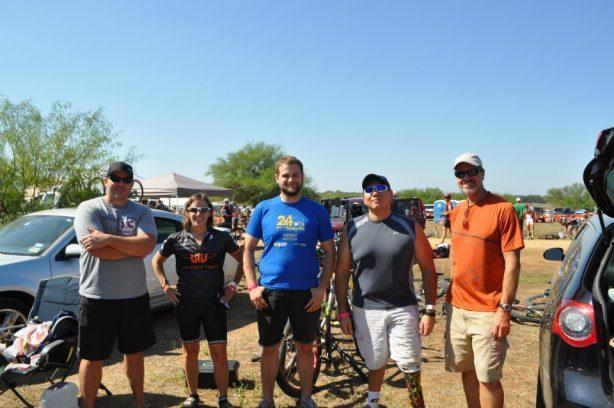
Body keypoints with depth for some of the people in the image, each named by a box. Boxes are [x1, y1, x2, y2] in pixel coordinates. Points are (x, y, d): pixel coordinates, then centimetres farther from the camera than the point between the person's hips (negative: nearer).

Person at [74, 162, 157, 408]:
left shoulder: (142, 212, 3)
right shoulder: (89, 209, -5)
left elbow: (147, 245, -16)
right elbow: (97, 250, -20)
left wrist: (108, 238, -20)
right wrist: (134, 246, -13)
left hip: (135, 295, 3)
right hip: (97, 297, -3)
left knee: (134, 353, 18)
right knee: (93, 358, 9)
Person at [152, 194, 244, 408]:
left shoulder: (221, 238, -2)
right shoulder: (176, 239, 0)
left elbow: (243, 259, 9)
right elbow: (157, 260, 15)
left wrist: (234, 283, 1)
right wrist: (165, 285, 5)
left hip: (214, 301, -1)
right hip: (186, 302, 1)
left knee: (219, 353, 0)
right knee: (190, 351, 13)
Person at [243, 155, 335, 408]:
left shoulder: (317, 211, 1)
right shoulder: (263, 209, 1)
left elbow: (329, 252, 4)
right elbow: (248, 249, 3)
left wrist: (322, 288, -6)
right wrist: (252, 286, -6)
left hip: (307, 293, 0)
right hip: (269, 292, 0)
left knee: (305, 347, 13)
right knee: (270, 349, 11)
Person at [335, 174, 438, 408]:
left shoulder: (410, 228, -2)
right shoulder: (352, 229, 0)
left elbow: (428, 269, 1)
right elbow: (342, 271, 3)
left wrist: (430, 311, -3)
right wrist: (343, 311, 0)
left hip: (403, 309, -1)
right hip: (365, 309, 1)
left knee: (409, 366, 0)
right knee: (376, 362, 16)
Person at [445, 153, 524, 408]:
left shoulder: (503, 209, -12)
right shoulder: (457, 212, 8)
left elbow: (512, 263, -14)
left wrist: (504, 309, -17)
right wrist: (454, 291, 15)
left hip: (488, 312, -6)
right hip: (457, 307, 6)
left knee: (487, 378, 2)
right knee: (466, 370, 16)